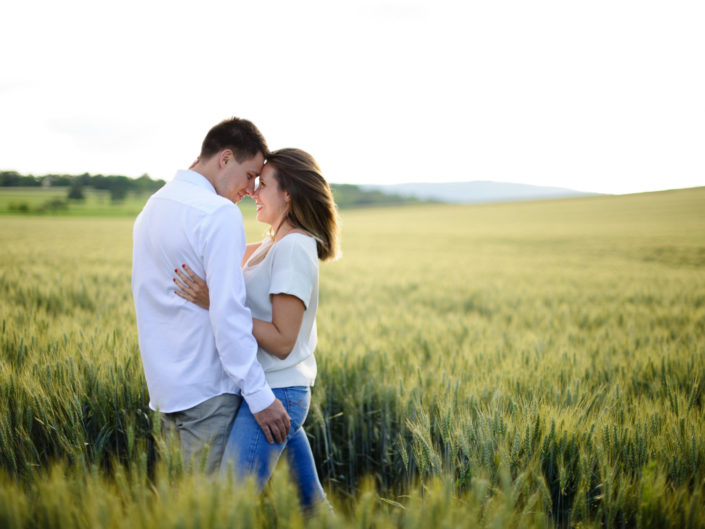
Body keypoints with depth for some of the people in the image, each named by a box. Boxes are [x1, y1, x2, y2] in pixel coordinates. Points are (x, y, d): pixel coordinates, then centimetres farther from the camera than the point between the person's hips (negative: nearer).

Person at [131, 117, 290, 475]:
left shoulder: (151, 208, 14)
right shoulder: (220, 214, -15)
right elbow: (228, 313, -21)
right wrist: (260, 396, -18)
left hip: (165, 386, 9)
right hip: (207, 389, -9)